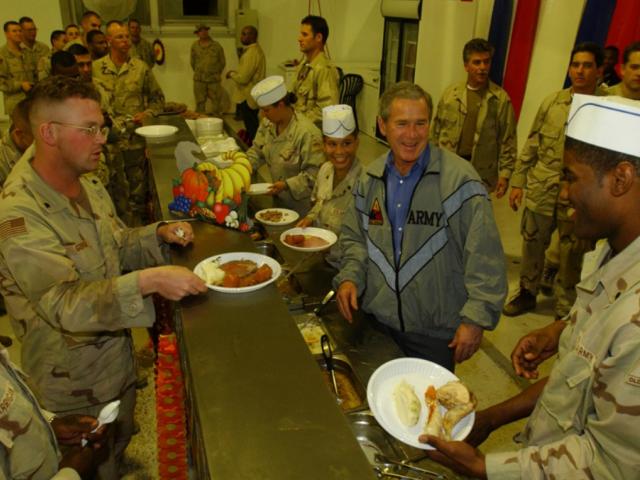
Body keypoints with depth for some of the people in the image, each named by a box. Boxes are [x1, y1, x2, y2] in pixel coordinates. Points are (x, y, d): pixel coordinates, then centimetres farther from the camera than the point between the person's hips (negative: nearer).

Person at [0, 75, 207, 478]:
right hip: (75, 386, -7)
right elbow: (66, 305, -33)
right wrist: (147, 282, -44)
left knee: (119, 447, 28)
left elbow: (117, 244, 11)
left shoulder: (88, 185, -1)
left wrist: (159, 234, -8)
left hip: (119, 361, 7)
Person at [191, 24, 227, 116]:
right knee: (200, 102, 2)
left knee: (216, 102, -1)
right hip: (199, 80, 1)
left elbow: (223, 62, 11)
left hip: (214, 79, -1)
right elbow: (193, 62, 16)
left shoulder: (216, 46, 3)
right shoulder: (195, 46, 6)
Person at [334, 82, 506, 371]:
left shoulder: (459, 179, -16)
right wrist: (350, 277, -4)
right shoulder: (371, 178, 2)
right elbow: (355, 236, 12)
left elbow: (485, 258, -16)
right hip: (377, 319, 5)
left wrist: (476, 319, -18)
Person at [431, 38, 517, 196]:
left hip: (480, 173, -2)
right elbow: (436, 131, 7)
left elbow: (508, 141, -4)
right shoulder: (450, 94, 2)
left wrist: (504, 174, -9)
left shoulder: (501, 99, -4)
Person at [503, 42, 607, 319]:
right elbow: (531, 145, 9)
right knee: (532, 245, 15)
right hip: (540, 190, 3)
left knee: (572, 258, 9)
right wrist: (518, 181, 6)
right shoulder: (551, 102, 4)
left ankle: (565, 311, 27)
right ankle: (527, 293, 37)